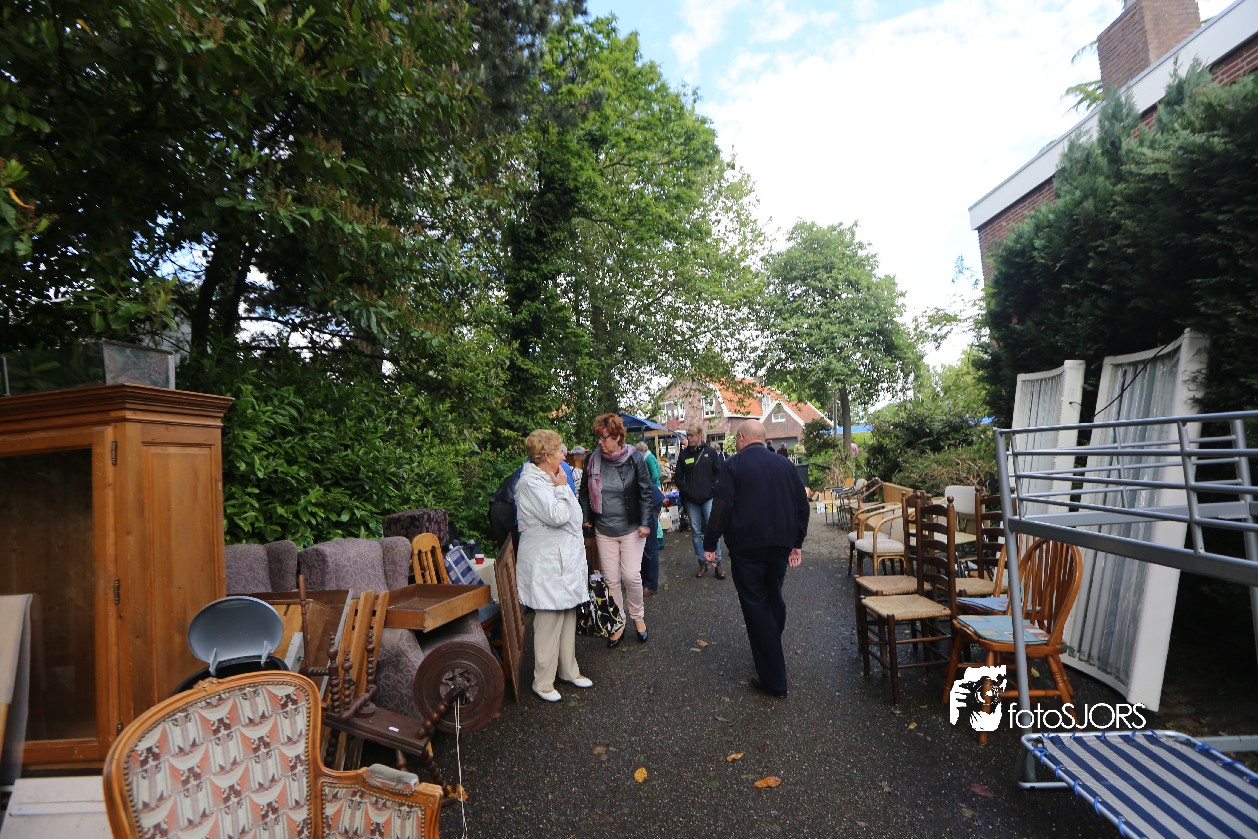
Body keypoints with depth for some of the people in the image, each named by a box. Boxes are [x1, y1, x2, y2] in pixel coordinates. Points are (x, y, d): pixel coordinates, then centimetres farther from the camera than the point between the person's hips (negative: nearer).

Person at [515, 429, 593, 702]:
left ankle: (568, 670, 30)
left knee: (568, 615, 17)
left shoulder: (548, 479, 14)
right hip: (547, 565, -10)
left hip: (564, 560, 10)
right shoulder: (531, 482, -18)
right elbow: (557, 516, -25)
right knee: (549, 621, -2)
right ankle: (543, 682, 13)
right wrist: (562, 487, -15)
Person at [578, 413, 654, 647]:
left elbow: (646, 492, -7)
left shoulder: (634, 458, -11)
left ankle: (638, 616, 23)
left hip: (631, 529, -3)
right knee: (611, 579, 8)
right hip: (604, 530, 3)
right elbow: (585, 490, 11)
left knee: (631, 575, -4)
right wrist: (585, 517, 4)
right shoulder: (593, 460, -2)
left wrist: (645, 523, -11)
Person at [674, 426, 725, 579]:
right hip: (691, 500, 2)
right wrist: (685, 490, -1)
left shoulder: (710, 451, 0)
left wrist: (713, 488, -5)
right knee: (696, 532, 6)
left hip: (709, 498, -2)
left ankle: (717, 562, 4)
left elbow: (719, 472, 3)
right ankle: (702, 563, 16)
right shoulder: (683, 454, 5)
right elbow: (678, 476, 9)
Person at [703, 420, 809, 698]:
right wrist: (796, 542, 20)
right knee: (774, 600, 21)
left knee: (755, 606, 1)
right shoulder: (785, 464, 7)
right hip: (780, 546, 5)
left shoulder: (735, 464, -8)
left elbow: (721, 507, -14)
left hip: (747, 548, -5)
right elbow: (802, 505, 12)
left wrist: (710, 543, -6)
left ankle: (773, 679, 4)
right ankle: (771, 657, 33)